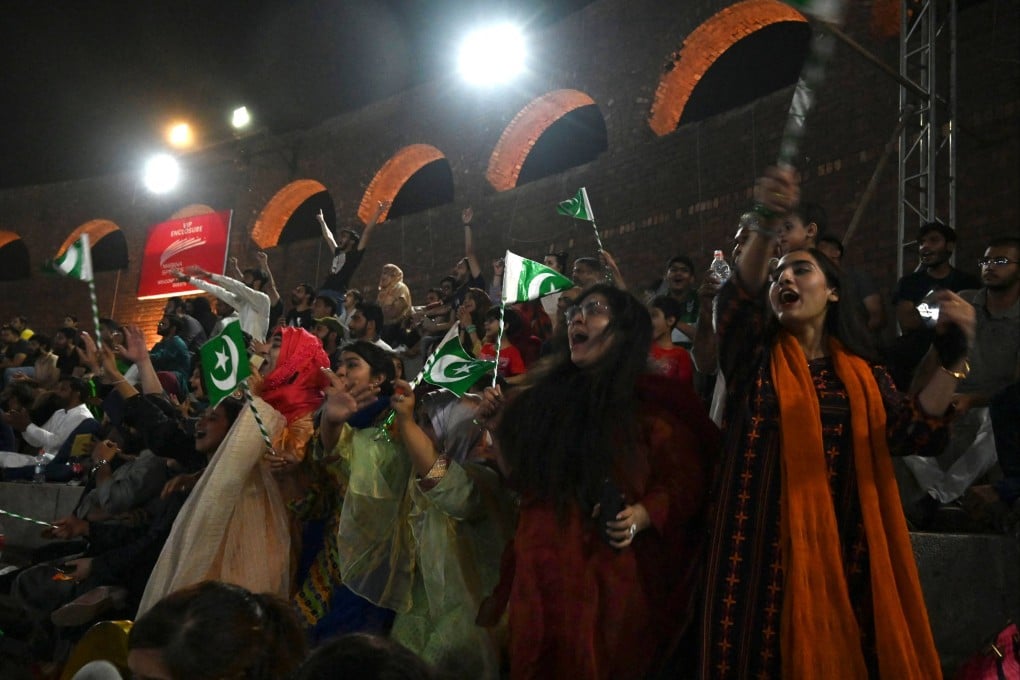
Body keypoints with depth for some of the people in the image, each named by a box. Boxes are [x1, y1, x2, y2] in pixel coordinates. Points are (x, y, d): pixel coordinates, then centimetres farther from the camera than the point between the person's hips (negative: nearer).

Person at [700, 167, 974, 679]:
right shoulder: (754, 360, 4)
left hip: (844, 548, 2)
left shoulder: (864, 376, 10)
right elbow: (737, 301, -17)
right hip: (766, 546, -2)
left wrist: (952, 360, -18)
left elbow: (916, 433, -5)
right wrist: (767, 227, -35)